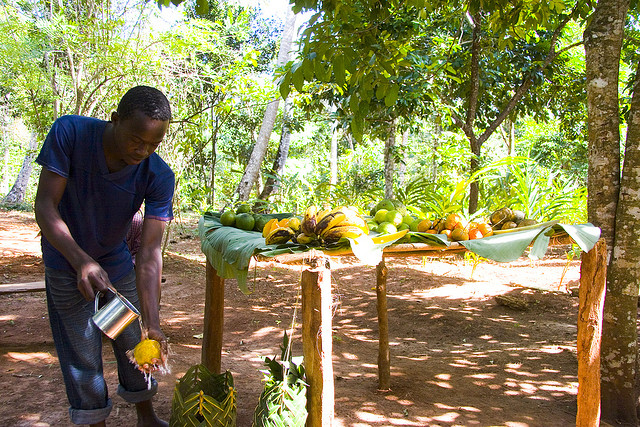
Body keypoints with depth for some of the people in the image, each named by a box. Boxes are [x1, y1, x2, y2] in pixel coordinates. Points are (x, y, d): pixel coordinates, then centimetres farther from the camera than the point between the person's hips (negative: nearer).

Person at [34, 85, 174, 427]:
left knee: (134, 343, 13)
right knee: (83, 355, 4)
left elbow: (149, 253, -26)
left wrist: (152, 325, -33)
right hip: (67, 263, -2)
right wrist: (82, 260, -41)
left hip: (117, 261, 2)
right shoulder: (69, 133, -26)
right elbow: (45, 206, -26)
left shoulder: (159, 177, -24)